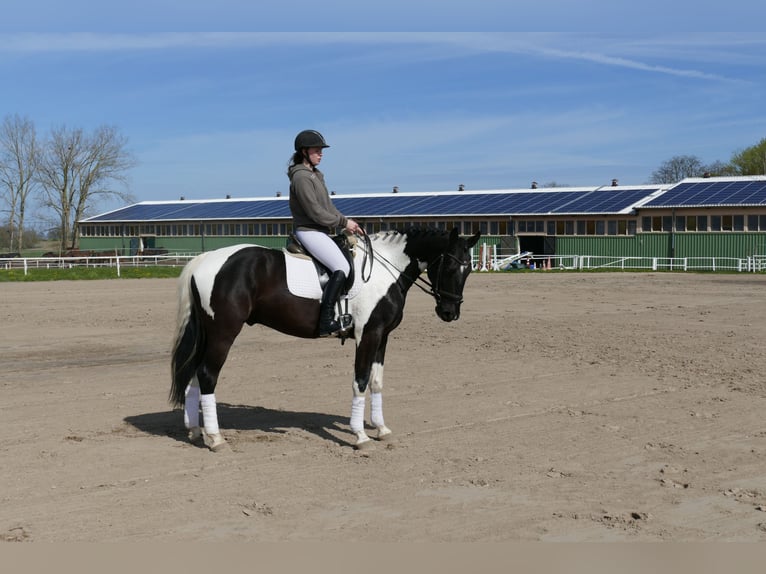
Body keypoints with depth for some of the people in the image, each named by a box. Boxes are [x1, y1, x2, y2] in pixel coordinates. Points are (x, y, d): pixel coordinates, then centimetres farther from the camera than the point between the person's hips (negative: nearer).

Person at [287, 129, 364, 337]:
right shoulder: (301, 177, -14)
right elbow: (315, 212, -18)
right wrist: (343, 222, -12)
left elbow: (328, 207, 19)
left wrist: (347, 222, 5)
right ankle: (326, 322, -27)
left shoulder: (315, 175, 18)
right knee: (342, 267, -23)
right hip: (308, 231, -11)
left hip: (320, 231, 11)